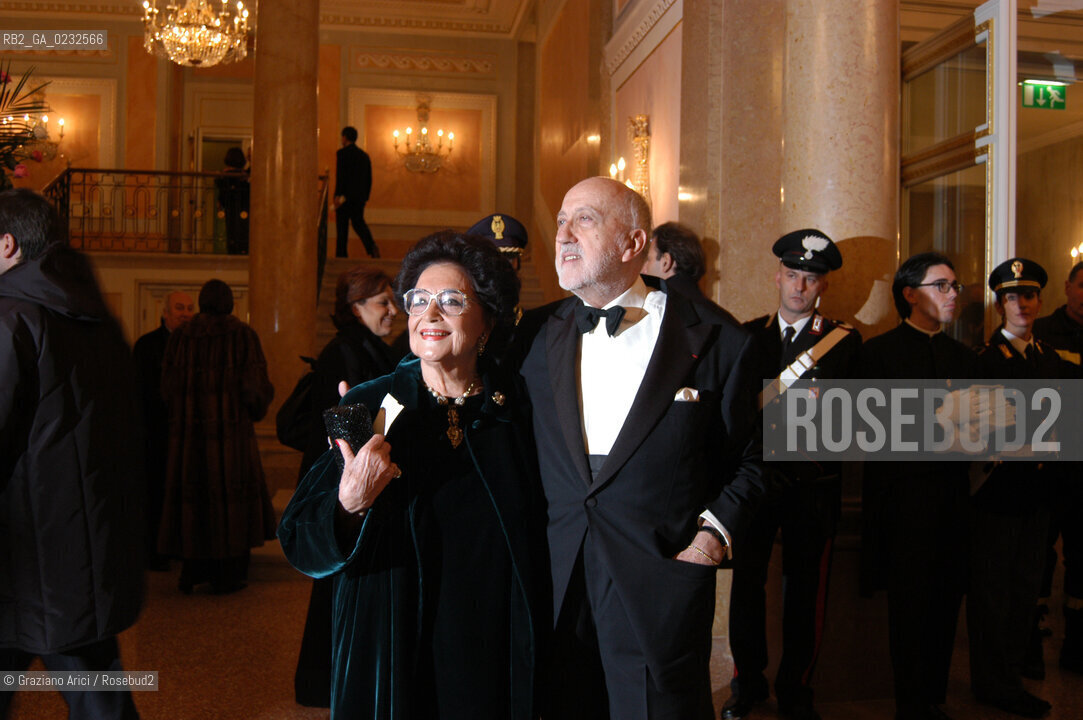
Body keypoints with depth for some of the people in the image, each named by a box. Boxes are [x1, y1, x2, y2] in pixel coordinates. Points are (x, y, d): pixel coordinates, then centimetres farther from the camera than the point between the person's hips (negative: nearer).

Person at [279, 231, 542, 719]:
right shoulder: (367, 408, -7)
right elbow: (299, 545, -8)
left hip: (495, 660, 1)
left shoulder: (518, 410, -4)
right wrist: (349, 504, -26)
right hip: (391, 656, 0)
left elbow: (537, 549, 3)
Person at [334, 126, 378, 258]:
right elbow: (369, 179, 14)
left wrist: (338, 195, -17)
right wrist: (365, 196, 20)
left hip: (345, 196, -6)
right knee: (359, 222, 13)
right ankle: (371, 246, -10)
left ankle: (341, 254, 5)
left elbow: (340, 175, -16)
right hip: (360, 196, 6)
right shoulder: (364, 155, 12)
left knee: (342, 226, 2)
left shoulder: (342, 153, -7)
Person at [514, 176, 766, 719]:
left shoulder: (714, 342, -3)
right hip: (556, 588, 3)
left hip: (661, 592, -3)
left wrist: (717, 529, -7)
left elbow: (743, 459, 6)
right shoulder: (535, 335, 6)